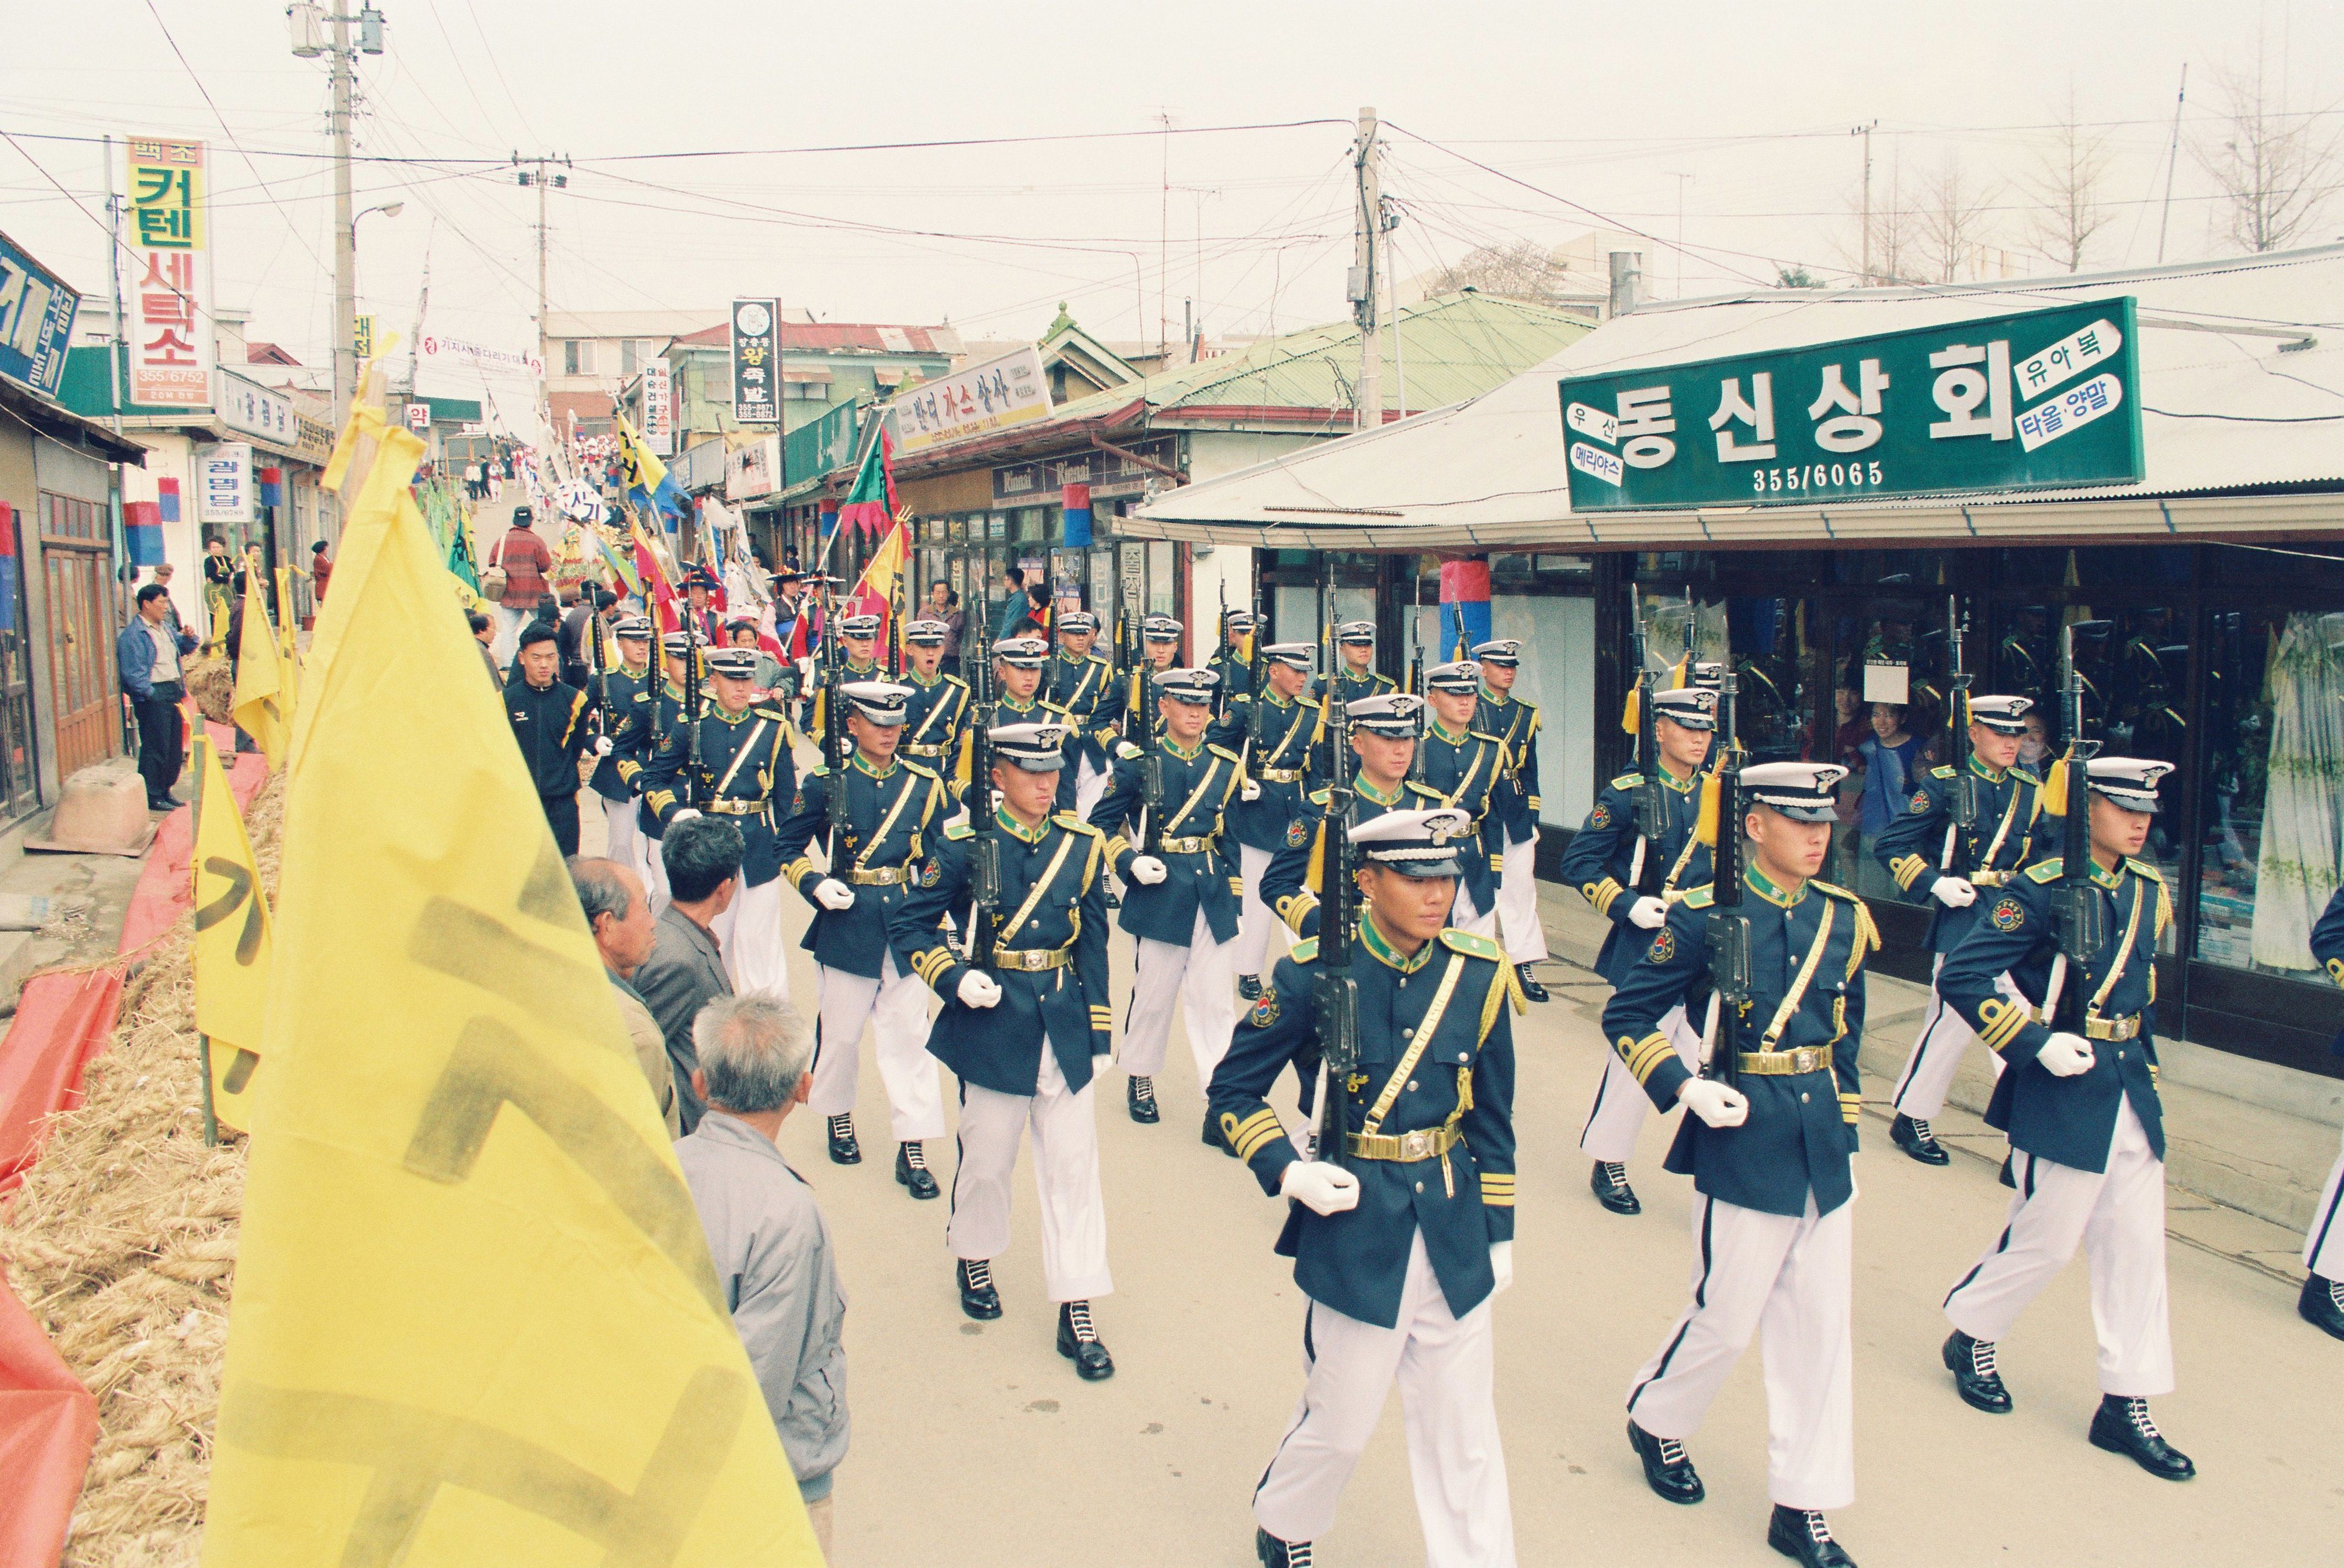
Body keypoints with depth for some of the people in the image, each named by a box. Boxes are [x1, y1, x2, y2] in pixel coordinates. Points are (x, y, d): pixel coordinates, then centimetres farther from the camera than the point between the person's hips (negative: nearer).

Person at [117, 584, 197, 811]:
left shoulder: (165, 627, 16)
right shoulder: (133, 635, -11)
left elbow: (183, 648, 30)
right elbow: (132, 673, -16)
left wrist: (189, 638, 8)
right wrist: (150, 693, -18)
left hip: (173, 693, 9)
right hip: (153, 696, -9)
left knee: (175, 747, 12)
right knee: (155, 748, -5)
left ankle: (165, 790, 23)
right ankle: (152, 797, 1)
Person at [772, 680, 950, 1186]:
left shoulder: (924, 784, 4)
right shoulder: (826, 783, -2)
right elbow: (788, 846, 5)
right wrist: (816, 885, -11)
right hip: (846, 923, -1)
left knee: (910, 1035, 1)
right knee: (841, 1031, 11)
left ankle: (913, 1149, 6)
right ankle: (838, 1117, 36)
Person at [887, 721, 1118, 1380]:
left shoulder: (1081, 845, 2)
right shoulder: (964, 846, -7)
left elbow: (1092, 945, 9)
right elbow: (908, 926, -2)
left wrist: (1098, 1030, 8)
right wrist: (954, 976, -18)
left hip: (1065, 1026, 2)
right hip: (992, 1021, -2)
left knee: (1074, 1165, 2)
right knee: (987, 1158, 11)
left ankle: (1077, 1312, 10)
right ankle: (973, 1260, 40)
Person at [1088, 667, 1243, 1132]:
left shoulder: (1226, 765, 6)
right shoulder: (1139, 763, -4)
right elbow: (1103, 823, 2)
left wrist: (1232, 895, 9)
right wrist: (1130, 863, -12)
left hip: (1211, 896, 3)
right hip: (1159, 890, -3)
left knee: (1215, 1000, 1)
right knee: (1153, 993, 8)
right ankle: (1140, 1079, 30)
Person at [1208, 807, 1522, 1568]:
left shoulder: (1479, 975, -2)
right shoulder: (1313, 975, -12)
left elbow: (1492, 1118, 8)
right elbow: (1233, 1088, -1)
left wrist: (1498, 1229, 11)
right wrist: (1286, 1170, -14)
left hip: (1453, 1227, 3)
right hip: (1356, 1222, -3)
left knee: (1465, 1424, 9)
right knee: (1341, 1421, 12)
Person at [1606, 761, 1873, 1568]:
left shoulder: (1843, 916, 5)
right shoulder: (1707, 914, -11)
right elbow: (1626, 1016, -7)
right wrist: (1684, 1087, -17)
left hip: (1822, 1141, 6)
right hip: (1743, 1135, -5)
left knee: (1821, 1326, 9)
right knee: (1726, 1317, 5)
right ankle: (1654, 1418, 35)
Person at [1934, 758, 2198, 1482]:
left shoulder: (2148, 891, 7)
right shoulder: (2041, 891, -16)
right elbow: (1960, 976, -20)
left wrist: (2136, 1057, 17)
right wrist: (2036, 1043, -21)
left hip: (2130, 1087, 7)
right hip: (2061, 1087, -7)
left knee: (2136, 1246, 8)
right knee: (2045, 1238, 3)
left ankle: (2126, 1406, 18)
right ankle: (1971, 1337, 29)